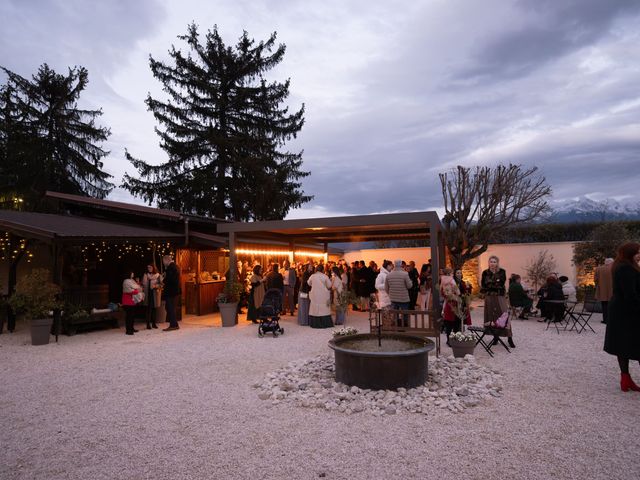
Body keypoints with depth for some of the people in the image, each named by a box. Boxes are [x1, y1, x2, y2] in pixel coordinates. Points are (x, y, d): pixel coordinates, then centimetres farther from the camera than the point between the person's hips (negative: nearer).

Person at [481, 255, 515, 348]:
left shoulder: (502, 272, 2)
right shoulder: (485, 273, 6)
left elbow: (501, 284, -9)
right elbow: (483, 286, -2)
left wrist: (489, 284, -8)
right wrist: (495, 284, -9)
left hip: (500, 297, -2)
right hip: (489, 298, 2)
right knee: (492, 317, 2)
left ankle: (510, 338, -3)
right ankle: (495, 337, 13)